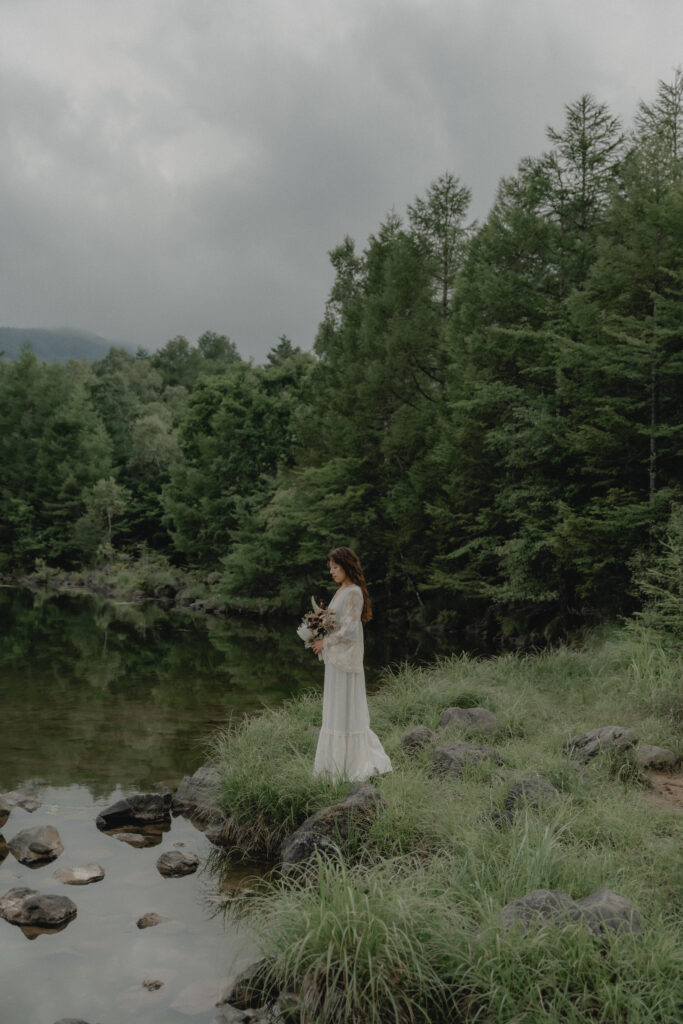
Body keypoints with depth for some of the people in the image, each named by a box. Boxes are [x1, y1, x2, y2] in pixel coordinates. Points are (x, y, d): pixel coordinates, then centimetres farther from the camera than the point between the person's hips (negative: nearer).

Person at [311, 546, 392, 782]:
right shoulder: (341, 591, 14)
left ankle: (352, 762, 4)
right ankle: (336, 761, 18)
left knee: (346, 708, -3)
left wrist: (325, 642, -12)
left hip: (346, 657, -9)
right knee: (334, 709, 11)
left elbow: (350, 630, -19)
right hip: (335, 658, 9)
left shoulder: (354, 593, -14)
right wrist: (321, 636, 4)